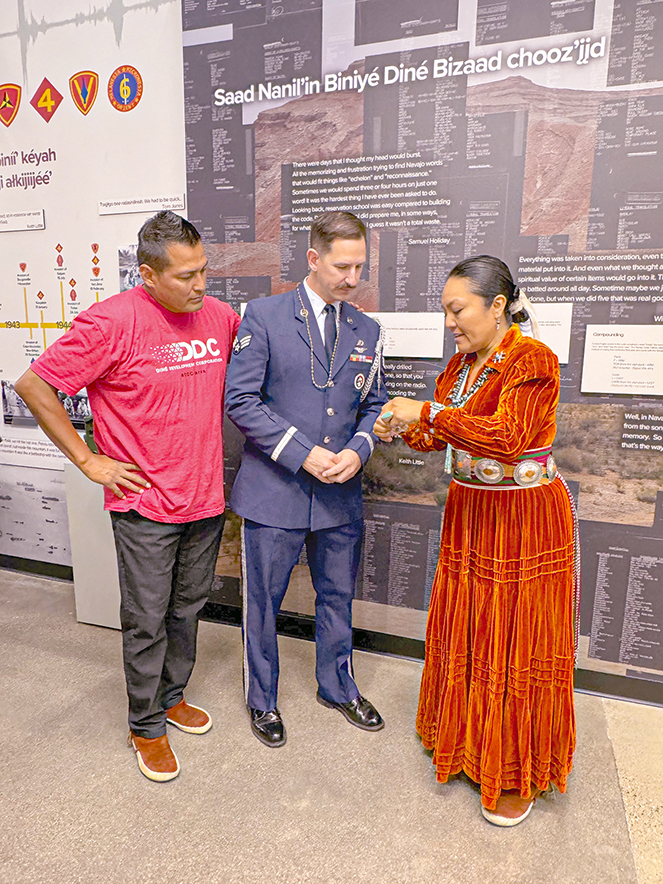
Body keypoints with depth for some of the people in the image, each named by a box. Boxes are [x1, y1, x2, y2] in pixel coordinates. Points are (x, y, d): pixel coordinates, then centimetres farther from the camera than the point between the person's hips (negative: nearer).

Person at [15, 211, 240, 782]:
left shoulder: (220, 317, 1)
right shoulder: (113, 322, -15)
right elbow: (34, 386, -9)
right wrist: (89, 461, -9)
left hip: (206, 498, 5)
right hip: (145, 504, -5)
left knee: (189, 607, 20)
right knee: (147, 621, 8)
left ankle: (173, 696, 43)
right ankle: (146, 727, 31)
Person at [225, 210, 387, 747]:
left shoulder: (367, 330, 8)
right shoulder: (264, 316, -6)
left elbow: (374, 405, 12)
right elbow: (240, 400, -11)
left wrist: (357, 451, -8)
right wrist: (303, 453, -17)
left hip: (341, 493, 4)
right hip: (274, 488, -4)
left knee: (338, 597, 19)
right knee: (264, 601, 11)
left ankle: (338, 688, 43)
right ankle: (262, 699, 37)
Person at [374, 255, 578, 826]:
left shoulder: (533, 361, -16)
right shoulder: (461, 364, 8)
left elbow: (507, 437, -29)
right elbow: (440, 439, 10)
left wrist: (427, 411, -28)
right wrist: (405, 430, -9)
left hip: (524, 519, -7)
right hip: (470, 513, 7)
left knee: (517, 640, 5)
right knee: (466, 629, 17)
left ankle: (518, 775, 27)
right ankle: (470, 740, 41)